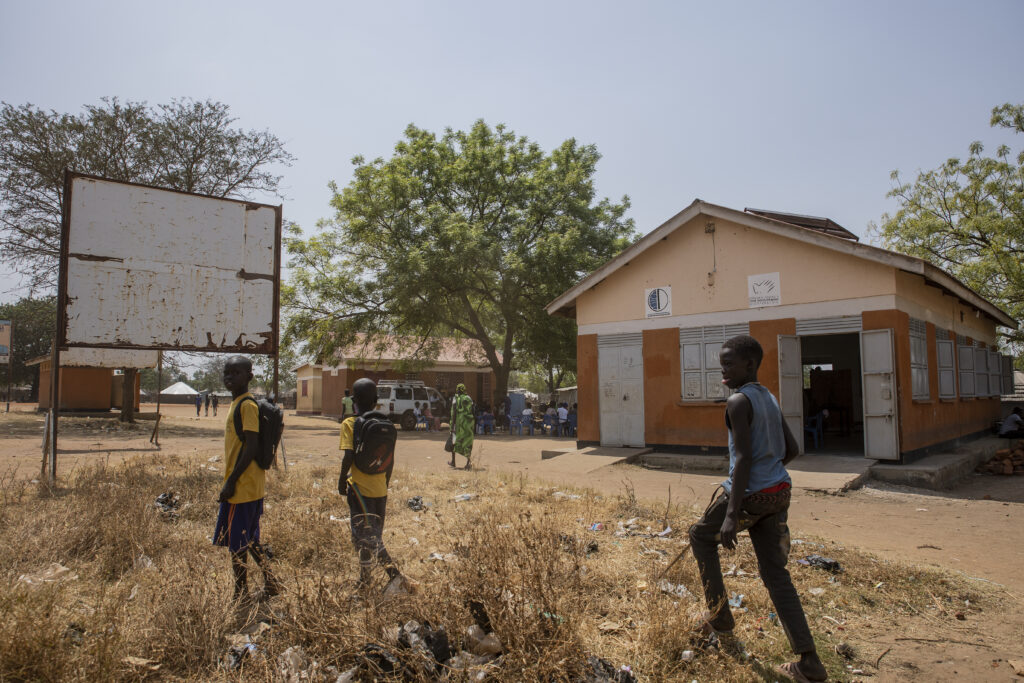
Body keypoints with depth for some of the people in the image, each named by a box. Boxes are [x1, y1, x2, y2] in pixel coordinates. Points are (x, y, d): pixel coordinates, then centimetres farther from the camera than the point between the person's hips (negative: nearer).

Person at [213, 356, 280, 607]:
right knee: (250, 540, 17)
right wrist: (231, 481, 20)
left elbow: (251, 446, -22)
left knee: (236, 544, -1)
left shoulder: (247, 405, -15)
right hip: (252, 485, 10)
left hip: (242, 486, -10)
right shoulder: (237, 403, 14)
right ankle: (270, 585, 25)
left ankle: (241, 599, 10)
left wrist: (231, 481, -20)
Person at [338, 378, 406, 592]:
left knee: (364, 537, 1)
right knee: (373, 537, 17)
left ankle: (393, 573, -8)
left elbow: (348, 457, -19)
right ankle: (365, 580, 29)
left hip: (359, 488, -6)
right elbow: (390, 460, 6)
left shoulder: (349, 424, -9)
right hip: (380, 490, 6)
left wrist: (341, 480, -4)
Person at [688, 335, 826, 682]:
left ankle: (720, 620, 21)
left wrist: (731, 514, -23)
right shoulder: (770, 398, 12)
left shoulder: (739, 401, -14)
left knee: (701, 536, 17)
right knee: (775, 573, 11)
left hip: (750, 494, -8)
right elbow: (792, 449, 16)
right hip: (779, 491, 8)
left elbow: (743, 458, -21)